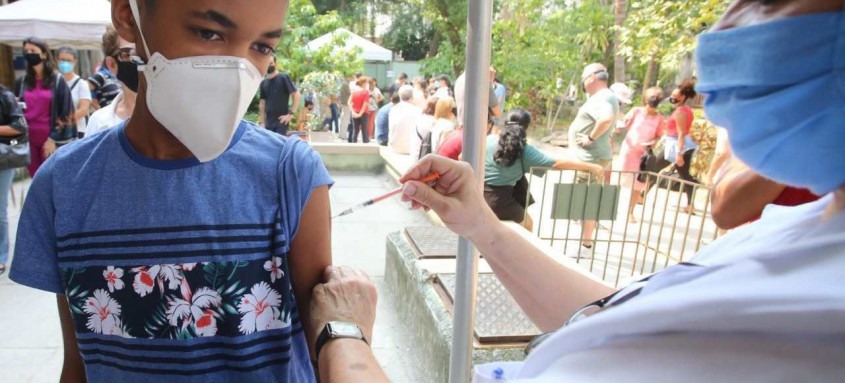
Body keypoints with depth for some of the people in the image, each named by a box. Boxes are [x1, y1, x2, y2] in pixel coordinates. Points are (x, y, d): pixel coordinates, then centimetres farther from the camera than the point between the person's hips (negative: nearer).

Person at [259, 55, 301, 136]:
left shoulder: (283, 78, -2)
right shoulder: (263, 83, 13)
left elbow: (296, 95, -8)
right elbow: (262, 103, 16)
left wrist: (291, 114, -14)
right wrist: (261, 122, 8)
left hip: (281, 121, -5)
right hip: (268, 122, 5)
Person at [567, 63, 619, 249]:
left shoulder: (600, 98, -19)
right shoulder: (606, 96, 14)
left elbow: (607, 118, -40)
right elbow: (616, 115, 33)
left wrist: (591, 137, -27)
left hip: (591, 158, -11)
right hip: (593, 156, 11)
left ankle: (585, 242, 3)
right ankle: (585, 238, 28)